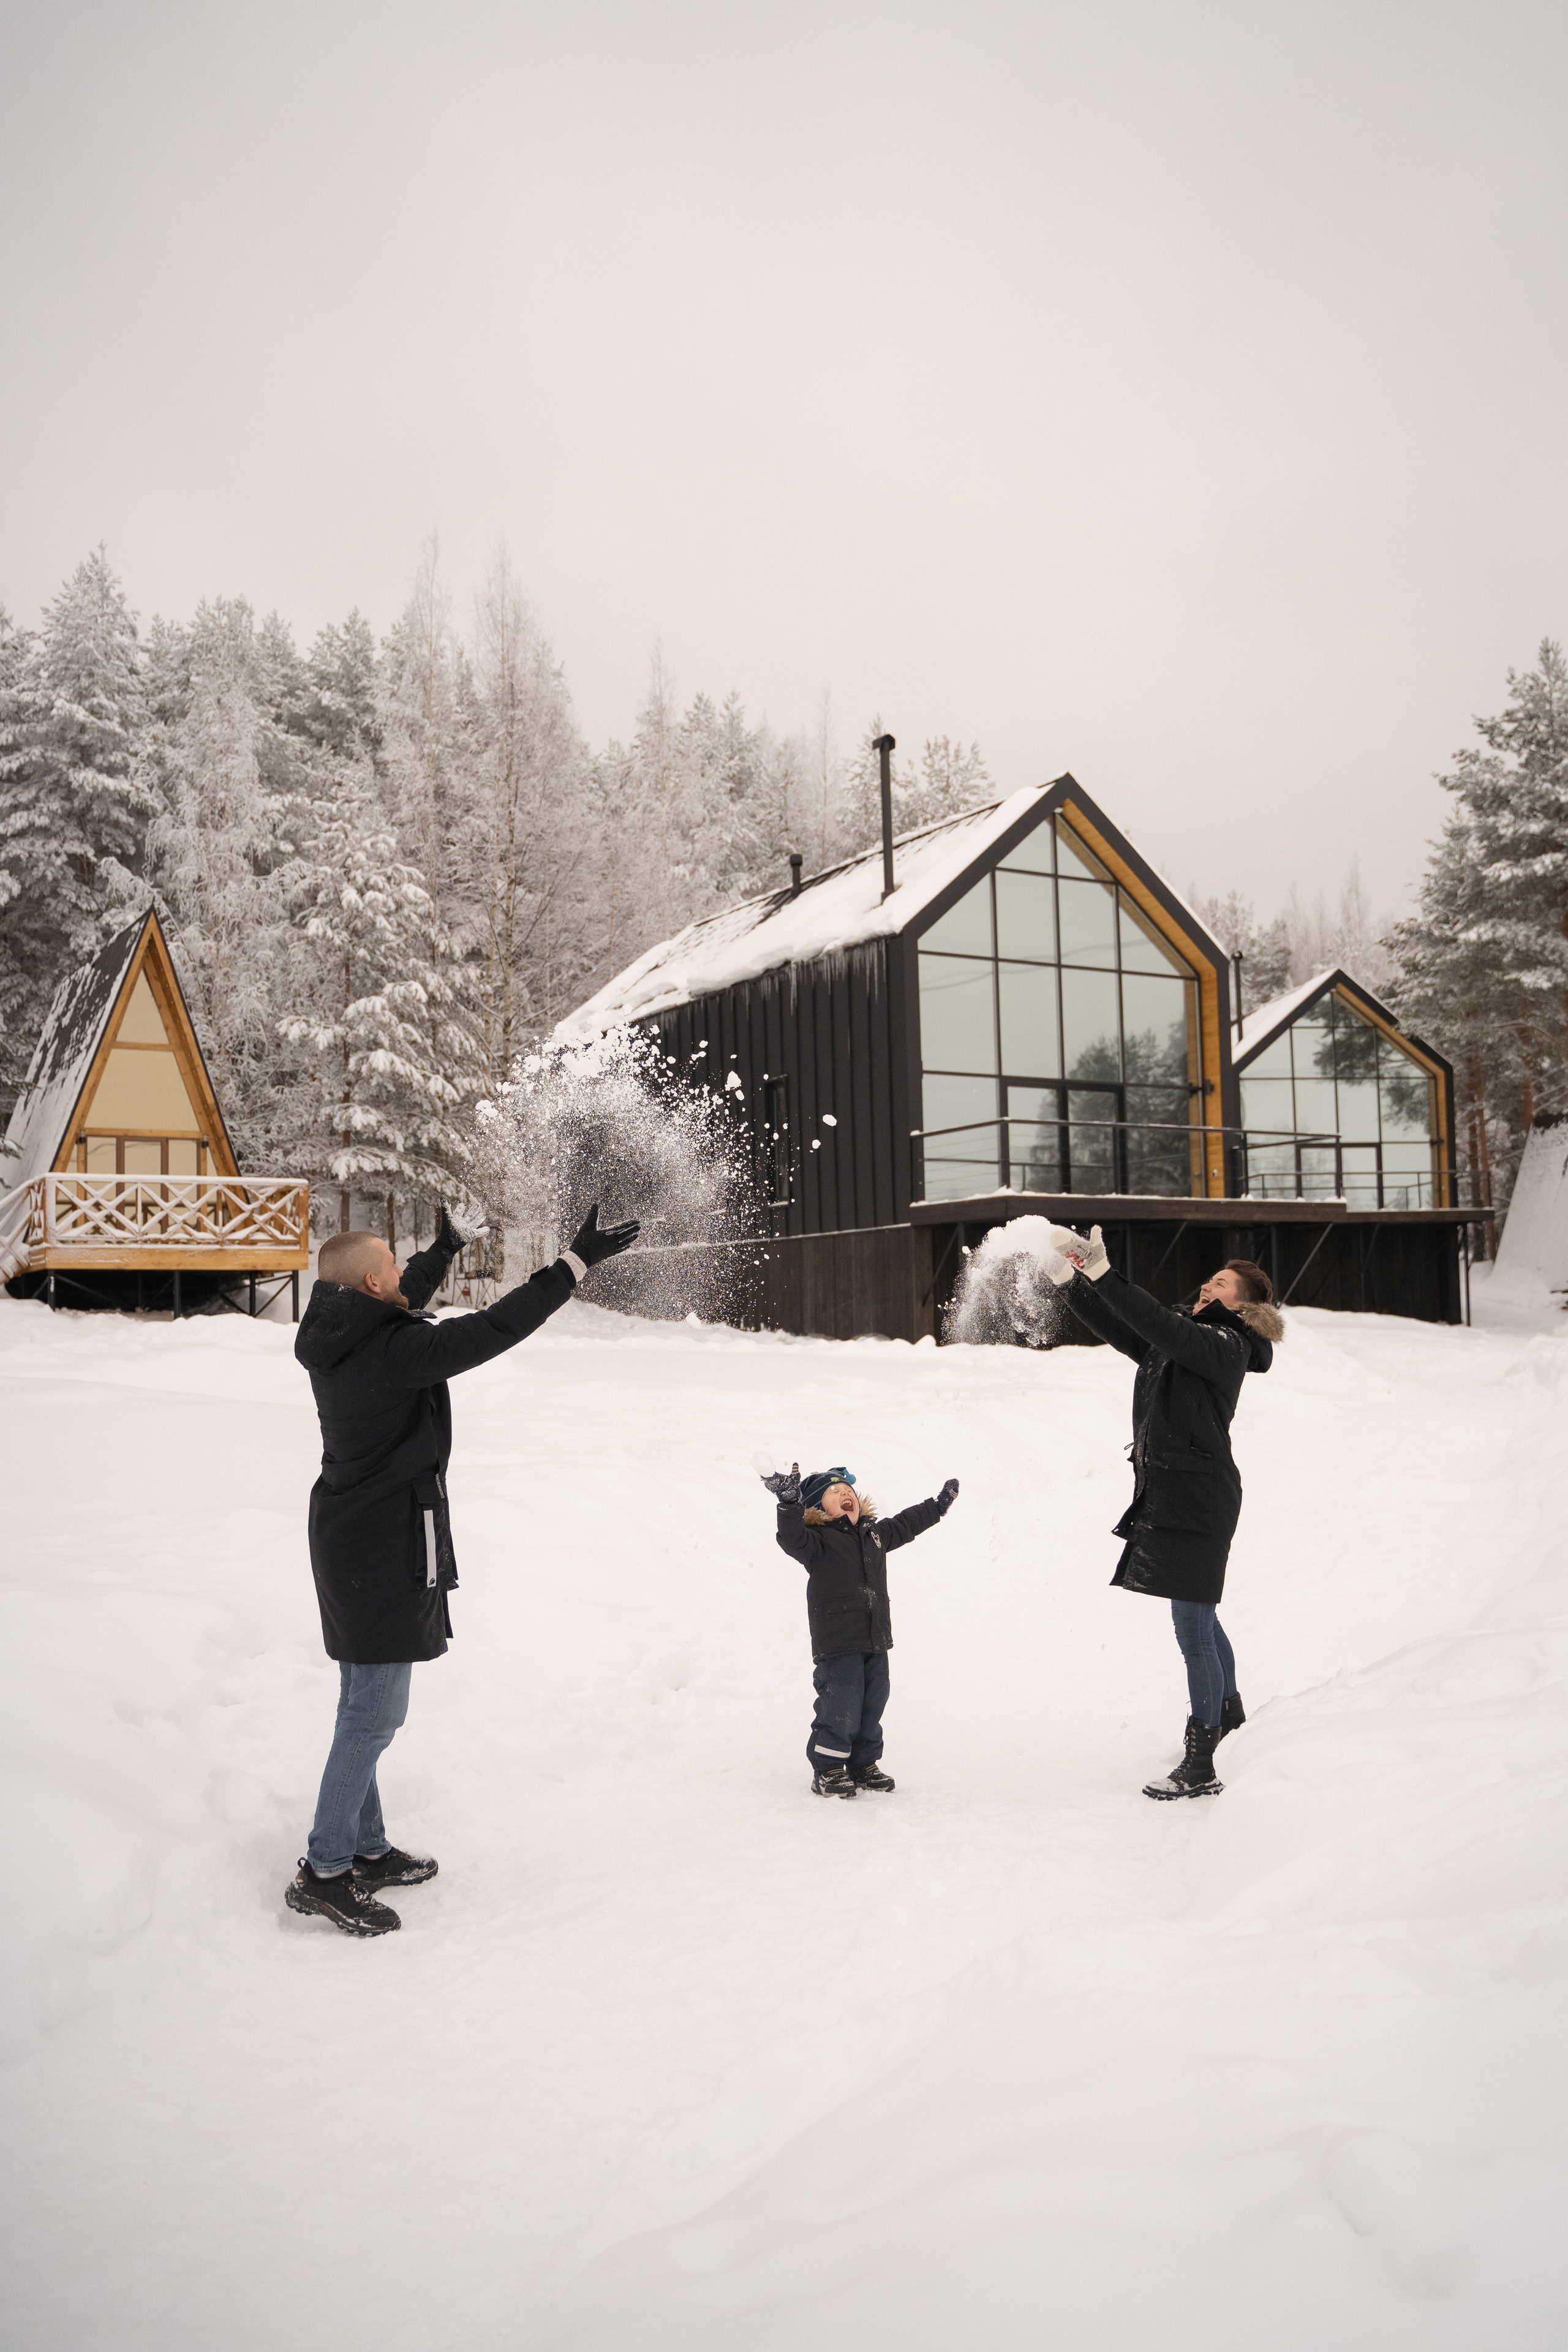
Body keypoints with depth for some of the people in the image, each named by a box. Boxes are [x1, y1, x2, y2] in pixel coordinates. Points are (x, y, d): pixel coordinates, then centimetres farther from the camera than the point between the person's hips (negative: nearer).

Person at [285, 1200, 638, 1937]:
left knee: (365, 1707, 18)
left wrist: (445, 1250, 40)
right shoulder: (392, 1351, -23)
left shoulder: (337, 1340, 4)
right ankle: (325, 1870, 5)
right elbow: (492, 1329, -26)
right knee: (375, 1714, -2)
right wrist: (575, 1264, -21)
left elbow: (402, 1306, 25)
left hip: (350, 1539, 10)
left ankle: (366, 1848, 29)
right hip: (384, 1551, -10)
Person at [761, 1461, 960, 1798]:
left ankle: (864, 1765, 29)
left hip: (876, 1642, 7)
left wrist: (938, 1505, 39)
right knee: (841, 1710, -7)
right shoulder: (819, 1540, -7)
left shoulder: (875, 1533, 14)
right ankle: (827, 1771, 9)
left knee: (872, 1707, 14)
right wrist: (790, 1502, -43)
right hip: (838, 1644, -7)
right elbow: (793, 1540, -28)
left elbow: (906, 1524, 31)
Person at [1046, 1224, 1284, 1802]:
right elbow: (1119, 1329, 13)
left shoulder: (1224, 1347, -13)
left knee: (1193, 1629, -7)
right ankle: (1227, 1706, 50)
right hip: (1172, 1494, 10)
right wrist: (1070, 1280, 0)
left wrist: (1103, 1274, -33)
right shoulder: (1186, 1340, 14)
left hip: (1196, 1501, -10)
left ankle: (1200, 1769, -2)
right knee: (1199, 1615, 27)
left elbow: (1157, 1324, -28)